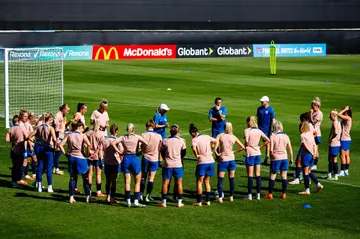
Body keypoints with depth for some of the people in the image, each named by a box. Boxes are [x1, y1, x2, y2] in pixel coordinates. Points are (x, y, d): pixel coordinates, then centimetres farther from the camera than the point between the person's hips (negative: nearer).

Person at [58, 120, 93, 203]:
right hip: (80, 158, -3)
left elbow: (60, 145, -5)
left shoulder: (68, 135, 2)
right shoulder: (82, 135, -7)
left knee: (72, 178, 13)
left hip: (71, 157, 3)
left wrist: (65, 153, 3)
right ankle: (88, 197, 13)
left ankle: (71, 198, 11)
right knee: (86, 178, 9)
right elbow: (89, 145, -21)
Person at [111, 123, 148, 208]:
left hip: (126, 158, 2)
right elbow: (146, 144, -16)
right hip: (135, 158, -2)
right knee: (137, 182, 8)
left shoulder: (123, 137, 4)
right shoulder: (137, 137, -3)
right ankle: (136, 201, 1)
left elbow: (113, 143, -6)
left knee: (127, 182, 8)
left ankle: (128, 201, 6)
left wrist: (119, 152, -1)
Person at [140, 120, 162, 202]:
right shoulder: (158, 136, -5)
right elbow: (160, 149, 1)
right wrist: (160, 160, 11)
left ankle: (141, 194, 8)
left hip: (145, 158, 0)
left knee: (143, 177, 12)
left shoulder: (143, 135, -9)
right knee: (151, 178, 4)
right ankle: (148, 196, 4)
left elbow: (140, 147, -3)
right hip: (154, 159, 0)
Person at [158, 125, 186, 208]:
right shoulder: (181, 141, -3)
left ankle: (164, 202, 7)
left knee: (165, 183, 6)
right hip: (178, 164, 0)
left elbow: (162, 152, 6)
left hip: (167, 164, 0)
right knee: (179, 183, 8)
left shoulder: (165, 140, -4)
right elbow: (184, 152, 9)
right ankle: (179, 202, 10)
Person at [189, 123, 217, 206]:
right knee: (207, 182, 15)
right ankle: (208, 200, 15)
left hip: (202, 162, -6)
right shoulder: (207, 137, 9)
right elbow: (215, 141, 22)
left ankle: (199, 201, 3)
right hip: (211, 161, 6)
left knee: (199, 182, 3)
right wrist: (212, 150, 24)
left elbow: (193, 148, -29)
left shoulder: (194, 140, -10)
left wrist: (196, 155, -14)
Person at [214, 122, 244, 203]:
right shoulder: (233, 137, 2)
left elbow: (215, 147, -20)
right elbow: (242, 147, 3)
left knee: (220, 179, 1)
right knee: (232, 179, 13)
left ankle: (220, 198, -5)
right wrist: (234, 151, 9)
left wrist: (217, 153, -5)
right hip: (231, 159, 3)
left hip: (223, 160, -3)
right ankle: (231, 196, 18)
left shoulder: (220, 136, -6)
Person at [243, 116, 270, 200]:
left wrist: (245, 147, -5)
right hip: (258, 153, 5)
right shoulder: (259, 131, 7)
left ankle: (250, 195, 2)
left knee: (250, 175, 0)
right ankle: (258, 194, 11)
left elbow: (246, 141, -23)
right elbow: (268, 140, 7)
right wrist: (260, 147, 10)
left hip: (250, 153, -5)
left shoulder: (247, 130, -9)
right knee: (258, 174, 9)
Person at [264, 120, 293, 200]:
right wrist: (291, 158, 14)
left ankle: (270, 194, 8)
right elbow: (290, 149, 5)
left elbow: (271, 149, -14)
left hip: (276, 158, -3)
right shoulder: (285, 136, 1)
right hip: (285, 158, 3)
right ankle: (284, 194, 10)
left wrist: (271, 155, 5)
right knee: (284, 176, 8)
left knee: (272, 177, 6)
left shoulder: (272, 136, -10)